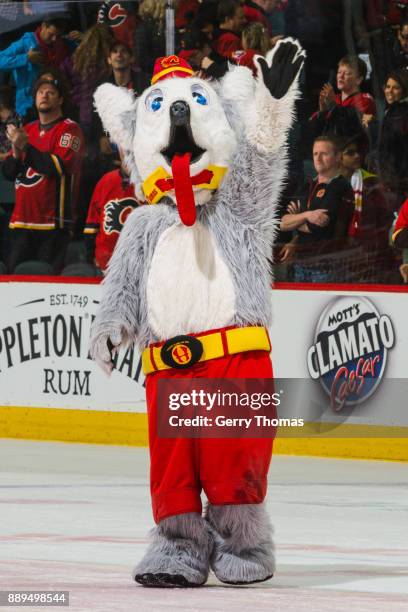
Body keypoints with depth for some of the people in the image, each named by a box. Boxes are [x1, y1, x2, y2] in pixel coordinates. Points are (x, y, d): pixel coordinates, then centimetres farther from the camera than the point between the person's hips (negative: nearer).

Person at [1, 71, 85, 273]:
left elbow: (59, 167, -17)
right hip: (22, 222, 6)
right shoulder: (27, 129, 18)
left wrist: (25, 146, -15)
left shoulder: (69, 129, -2)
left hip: (53, 224, -6)